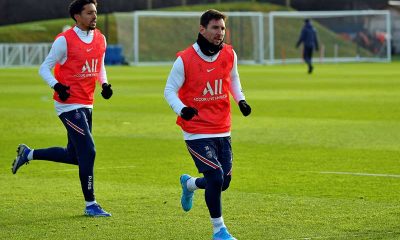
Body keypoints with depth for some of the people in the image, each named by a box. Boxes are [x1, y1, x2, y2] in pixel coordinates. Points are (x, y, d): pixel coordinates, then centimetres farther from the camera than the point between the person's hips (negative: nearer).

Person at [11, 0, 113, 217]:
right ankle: (90, 205, -1)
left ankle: (28, 154, 33)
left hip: (86, 105, 8)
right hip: (69, 105, -8)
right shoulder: (65, 40, -12)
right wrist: (57, 86, -25)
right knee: (87, 151, -11)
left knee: (73, 155, 14)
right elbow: (44, 68, -7)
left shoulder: (100, 39, 8)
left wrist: (104, 84, 2)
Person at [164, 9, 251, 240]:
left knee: (223, 183, 8)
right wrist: (182, 109, -27)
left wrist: (241, 100, 3)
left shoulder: (229, 55, 1)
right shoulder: (185, 60, -13)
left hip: (222, 130, 5)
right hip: (197, 131, -5)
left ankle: (190, 184, 42)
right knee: (216, 177, -17)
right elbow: (170, 90, -8)